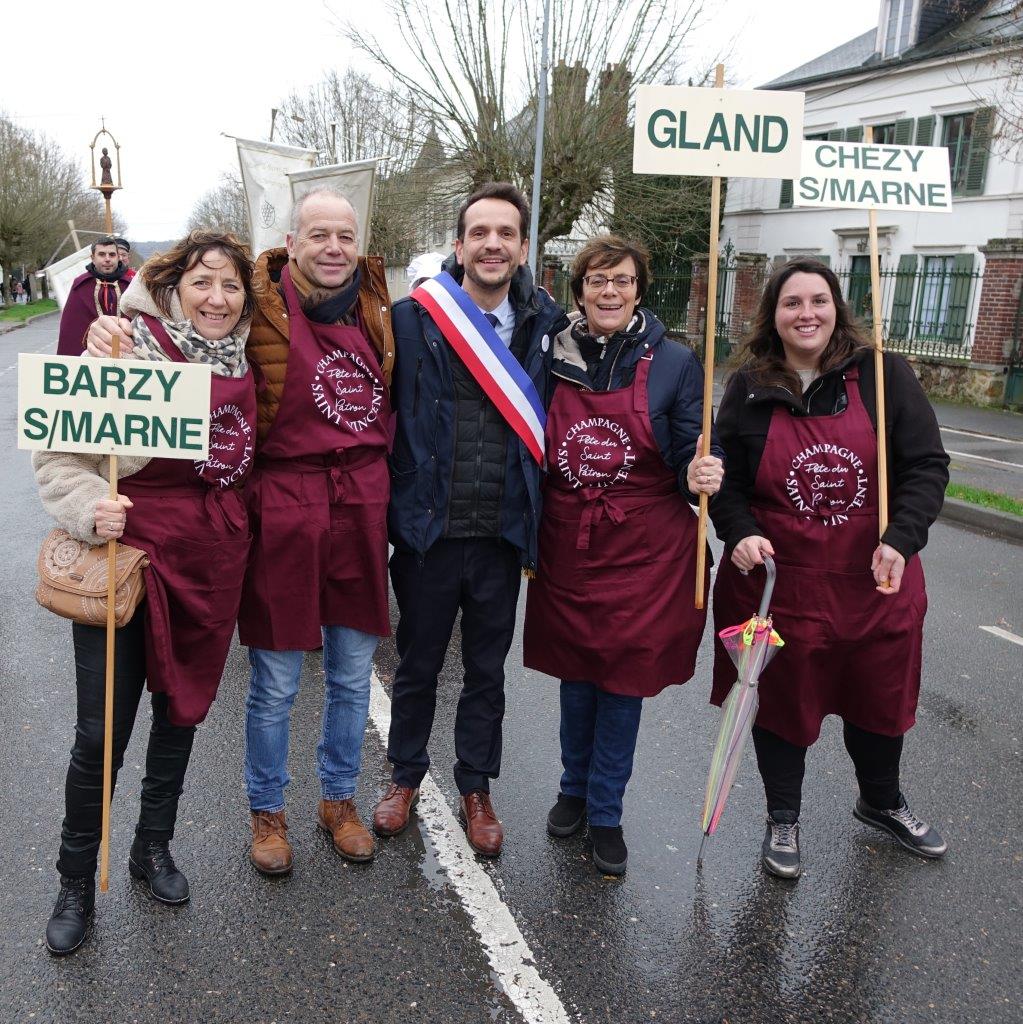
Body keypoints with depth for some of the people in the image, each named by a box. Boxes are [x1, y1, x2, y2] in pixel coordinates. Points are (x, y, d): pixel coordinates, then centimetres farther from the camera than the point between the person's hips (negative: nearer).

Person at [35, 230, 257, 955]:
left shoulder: (241, 363, 5)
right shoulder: (128, 349, -12)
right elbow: (58, 453, -10)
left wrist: (238, 532, 8)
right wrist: (90, 510, -26)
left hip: (211, 565, 5)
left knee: (184, 707, 18)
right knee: (101, 732, 2)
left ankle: (154, 847, 41)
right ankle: (77, 881, 26)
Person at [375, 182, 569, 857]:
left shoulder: (548, 328, 2)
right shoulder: (412, 319, -6)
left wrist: (539, 529, 5)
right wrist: (392, 514, -8)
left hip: (502, 537, 2)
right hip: (426, 531, -1)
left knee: (488, 672, 16)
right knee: (417, 666, 16)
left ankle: (477, 789, 35)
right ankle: (406, 777, 38)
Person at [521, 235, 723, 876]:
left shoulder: (674, 363, -4)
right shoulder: (556, 359, 2)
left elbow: (690, 458, -2)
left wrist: (699, 475, -25)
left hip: (644, 549, -2)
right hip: (568, 544, 2)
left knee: (625, 679, 6)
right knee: (576, 673, 14)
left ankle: (605, 814, 25)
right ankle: (574, 791, 37)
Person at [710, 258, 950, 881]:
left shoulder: (884, 376, -5)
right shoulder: (750, 389, -2)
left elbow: (926, 465, -6)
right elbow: (726, 479, 2)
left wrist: (901, 539, -19)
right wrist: (740, 533, -15)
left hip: (876, 579, 1)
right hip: (778, 578, -1)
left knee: (881, 694, 19)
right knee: (783, 697, 11)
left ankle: (882, 802, 48)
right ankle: (783, 819, 35)